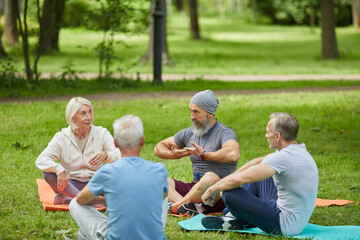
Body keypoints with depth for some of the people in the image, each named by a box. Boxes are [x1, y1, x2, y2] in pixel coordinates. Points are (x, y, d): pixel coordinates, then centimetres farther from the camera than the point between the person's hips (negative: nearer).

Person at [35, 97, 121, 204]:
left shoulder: (102, 134, -1)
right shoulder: (62, 138, -2)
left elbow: (121, 157, -11)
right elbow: (40, 160, -13)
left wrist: (106, 155, -34)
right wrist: (58, 169, -33)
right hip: (71, 185, 0)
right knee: (48, 172, -26)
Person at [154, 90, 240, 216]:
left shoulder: (224, 133, -9)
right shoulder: (189, 133, 13)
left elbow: (234, 154, -32)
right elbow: (159, 148, 20)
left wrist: (204, 155, -20)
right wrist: (172, 154, -4)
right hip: (194, 189, 6)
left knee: (210, 177, -41)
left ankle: (174, 207, -22)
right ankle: (196, 209, -35)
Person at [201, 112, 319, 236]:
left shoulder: (283, 158, -25)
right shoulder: (299, 150, 5)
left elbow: (237, 179, -24)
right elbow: (260, 161, 18)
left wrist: (212, 190, -7)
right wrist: (229, 178, 16)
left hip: (286, 225, -10)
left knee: (230, 194, -18)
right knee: (256, 177, 25)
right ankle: (233, 217, 21)